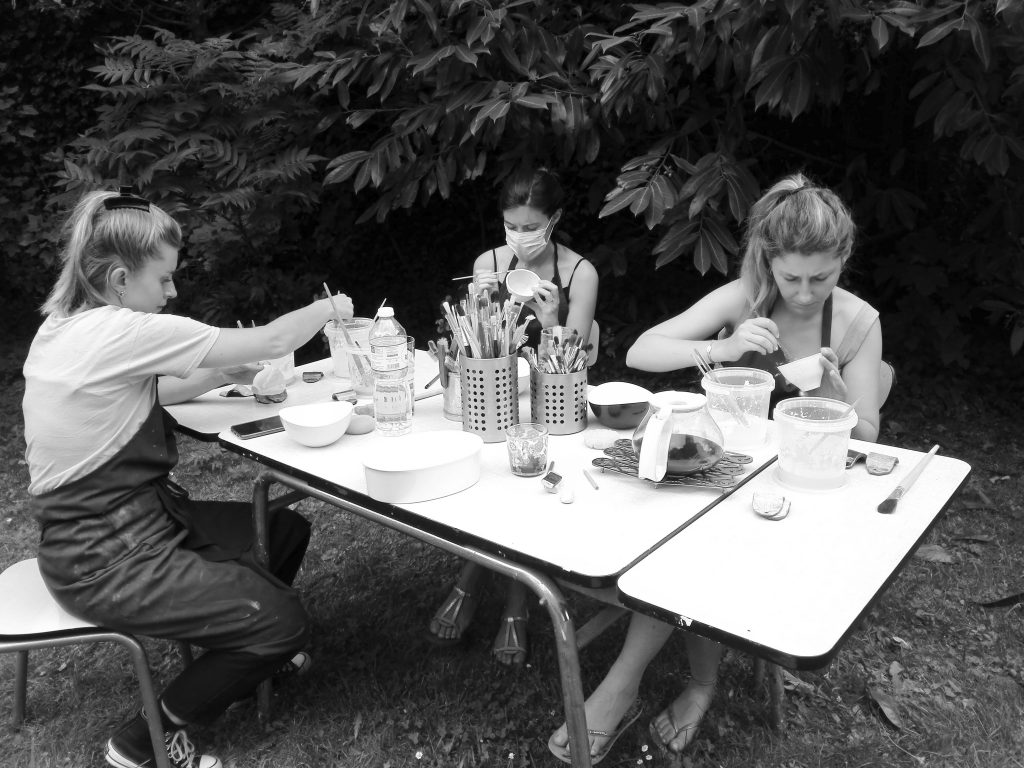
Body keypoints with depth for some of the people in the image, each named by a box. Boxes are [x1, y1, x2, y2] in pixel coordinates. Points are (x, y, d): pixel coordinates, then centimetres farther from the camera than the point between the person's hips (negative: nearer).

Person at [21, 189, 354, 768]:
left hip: (134, 518, 10)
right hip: (105, 563, -10)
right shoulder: (121, 332, -26)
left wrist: (224, 374, 4)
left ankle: (237, 654, 36)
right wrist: (328, 307, -5)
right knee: (284, 622, -6)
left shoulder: (66, 325, 4)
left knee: (287, 530, 14)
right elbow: (271, 340, -22)